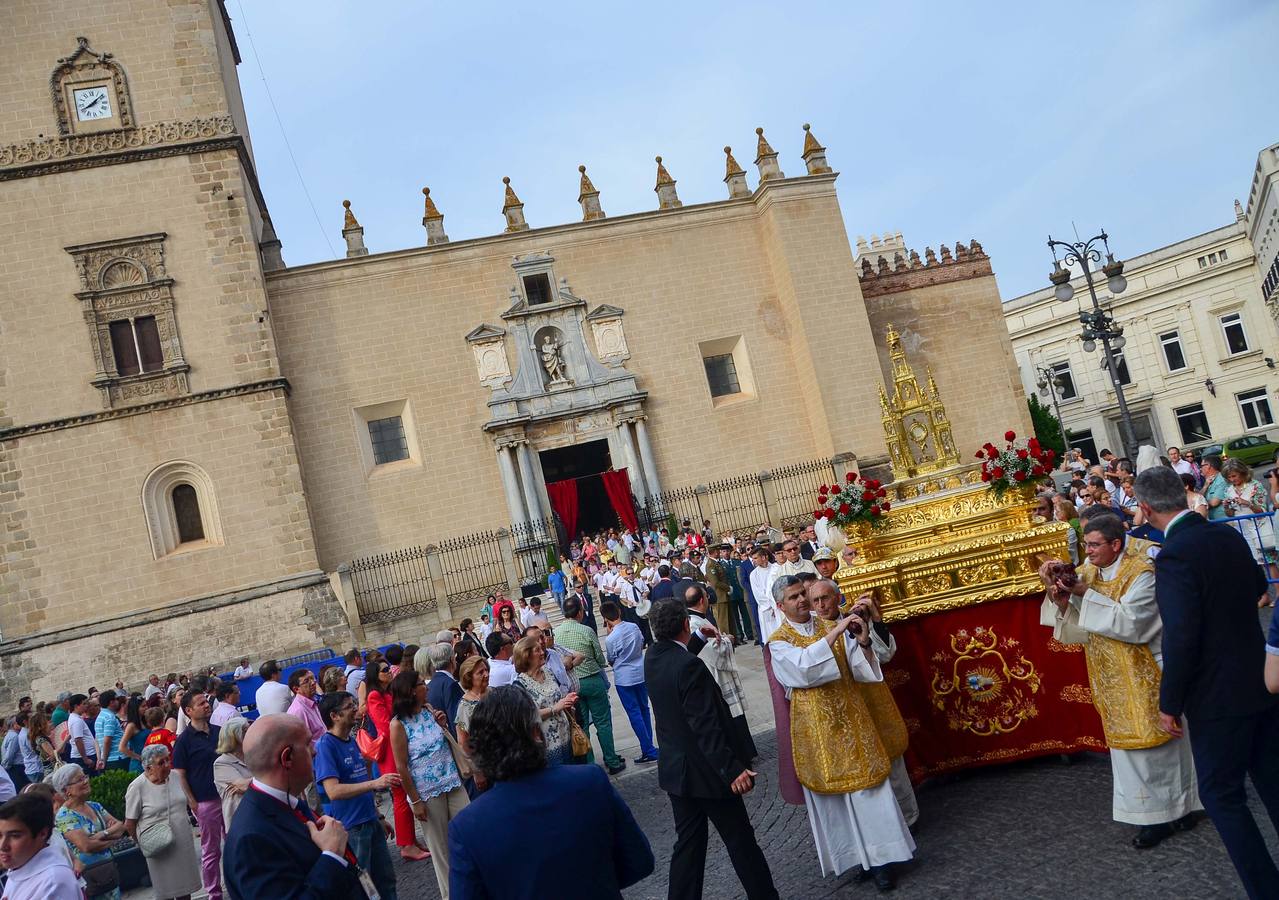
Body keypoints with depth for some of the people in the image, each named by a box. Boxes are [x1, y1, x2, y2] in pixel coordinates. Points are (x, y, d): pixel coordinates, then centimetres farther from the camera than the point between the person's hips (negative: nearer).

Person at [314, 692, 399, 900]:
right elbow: (334, 791, -26)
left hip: (370, 822, 8)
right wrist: (375, 783, -34)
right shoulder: (325, 746, -16)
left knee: (386, 880, 15)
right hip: (350, 828, -8)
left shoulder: (352, 742, 10)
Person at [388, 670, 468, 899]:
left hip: (453, 783, 5)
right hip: (428, 793, -5)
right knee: (440, 846, 8)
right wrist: (415, 801, -10)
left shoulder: (429, 710, 3)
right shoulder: (398, 724, -12)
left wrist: (443, 725, -4)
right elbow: (401, 767, -10)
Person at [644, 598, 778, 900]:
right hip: (705, 771, -8)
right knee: (741, 841, 8)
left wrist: (699, 639, 23)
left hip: (674, 770, 8)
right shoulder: (689, 666, -26)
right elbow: (706, 726, -28)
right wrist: (732, 769, -27)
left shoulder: (653, 656, -1)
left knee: (688, 842, 17)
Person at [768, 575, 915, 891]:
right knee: (833, 794, 7)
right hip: (817, 727, -2)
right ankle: (851, 853, 22)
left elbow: (859, 670, 0)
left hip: (850, 717, 2)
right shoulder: (778, 642, -5)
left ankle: (878, 854, 13)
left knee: (867, 786, 2)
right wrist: (834, 634, -29)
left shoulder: (830, 626, 4)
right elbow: (803, 667, -25)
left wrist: (863, 644, -20)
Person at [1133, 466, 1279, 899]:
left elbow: (1181, 638, -25)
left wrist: (1169, 703, -15)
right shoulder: (1229, 535, 2)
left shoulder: (1174, 555, -22)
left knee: (1221, 794, 6)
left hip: (1219, 695, -8)